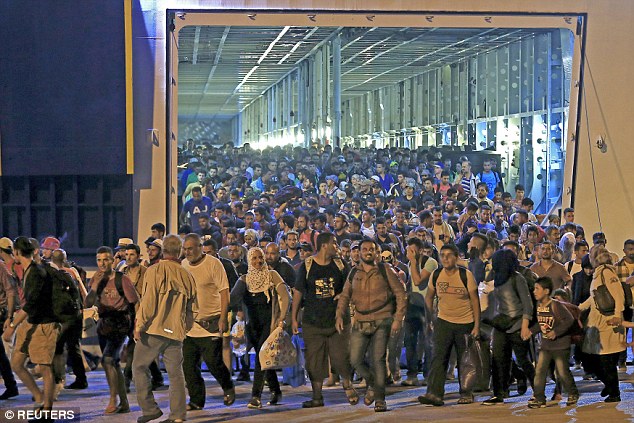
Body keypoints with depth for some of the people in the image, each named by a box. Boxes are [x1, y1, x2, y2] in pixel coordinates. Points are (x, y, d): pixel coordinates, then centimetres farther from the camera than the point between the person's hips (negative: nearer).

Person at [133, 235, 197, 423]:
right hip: (176, 331, 4)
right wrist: (186, 328, 23)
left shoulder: (155, 270, -6)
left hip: (154, 329, -4)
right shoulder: (187, 276, 8)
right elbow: (190, 307, 13)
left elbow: (149, 301, -13)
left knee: (139, 366, 10)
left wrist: (139, 324, -7)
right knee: (175, 372, 8)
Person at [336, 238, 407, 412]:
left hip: (382, 321, -3)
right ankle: (372, 384, 26)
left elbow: (400, 294, 1)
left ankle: (380, 399, 1)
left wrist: (398, 319, -7)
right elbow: (344, 296, 15)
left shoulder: (385, 271, 1)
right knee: (355, 359, -2)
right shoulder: (353, 274, 10)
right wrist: (339, 315, -1)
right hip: (360, 323, 3)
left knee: (378, 359, -10)